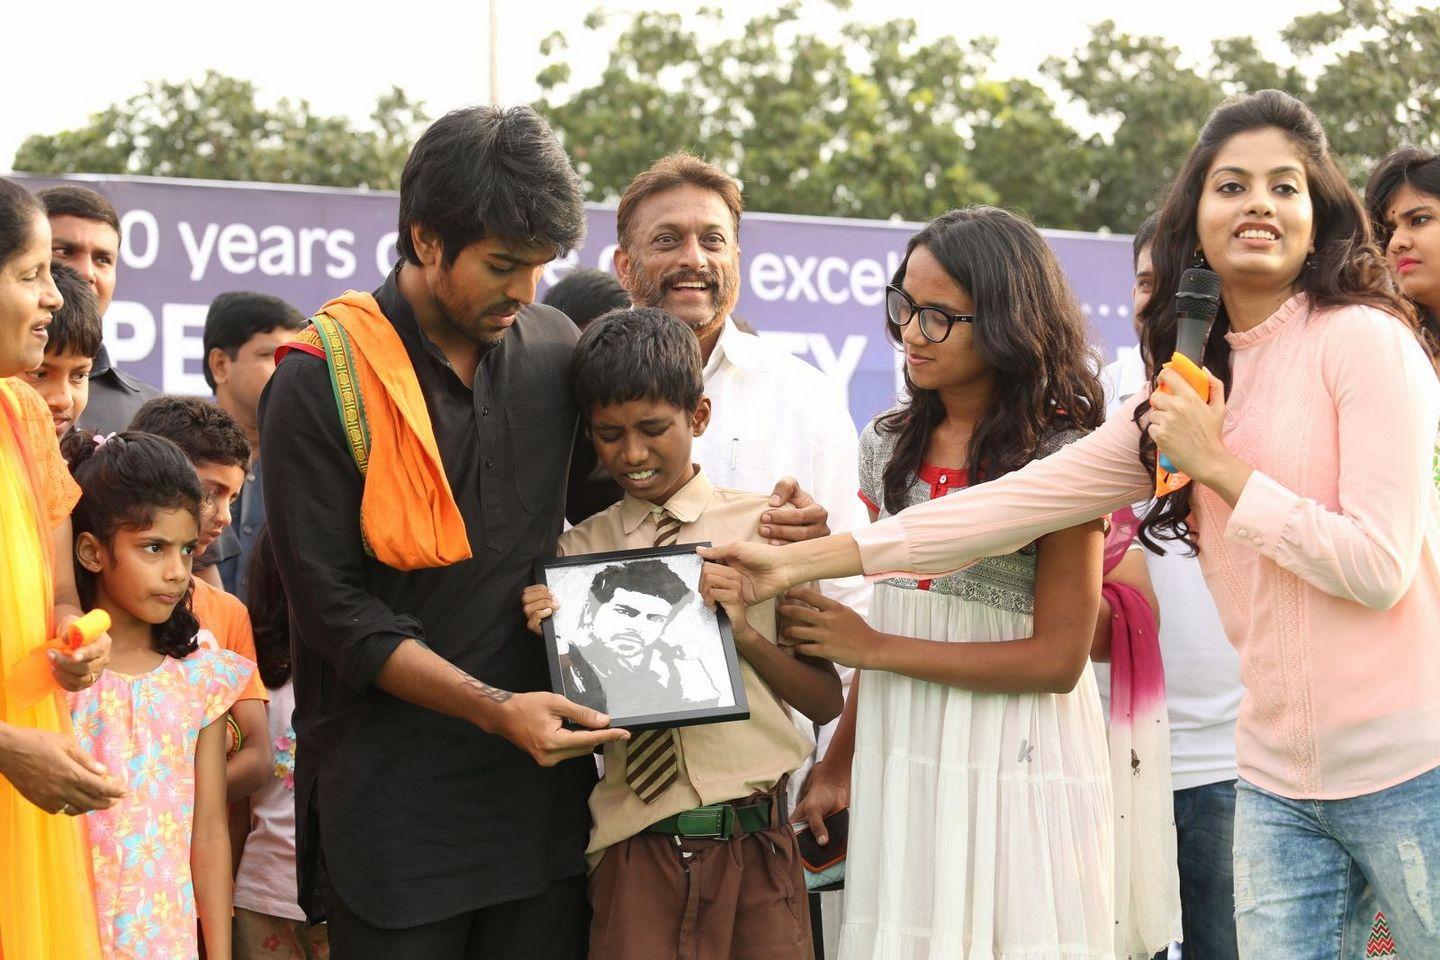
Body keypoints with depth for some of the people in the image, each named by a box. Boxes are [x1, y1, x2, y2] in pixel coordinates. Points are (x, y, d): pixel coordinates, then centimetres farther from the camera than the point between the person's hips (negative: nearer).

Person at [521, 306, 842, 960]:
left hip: (756, 843, -1)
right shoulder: (576, 551, 7)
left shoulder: (760, 526, 1)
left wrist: (745, 632, -13)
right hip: (635, 849, 1)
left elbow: (826, 703, 2)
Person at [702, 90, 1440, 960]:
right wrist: (806, 559, 11)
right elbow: (1019, 500, 11)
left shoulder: (1365, 340, -7)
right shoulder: (1190, 392, 12)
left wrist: (1217, 467, -9)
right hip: (1279, 785, 6)